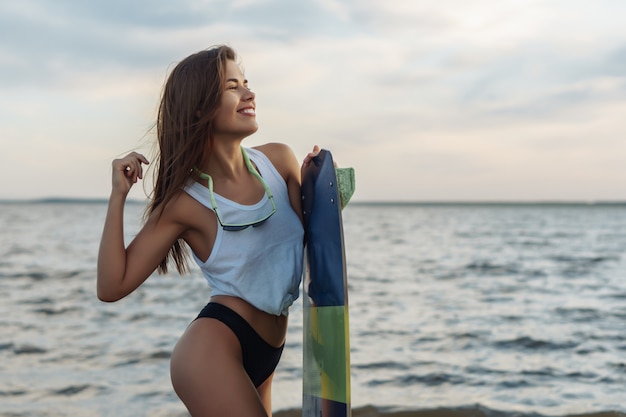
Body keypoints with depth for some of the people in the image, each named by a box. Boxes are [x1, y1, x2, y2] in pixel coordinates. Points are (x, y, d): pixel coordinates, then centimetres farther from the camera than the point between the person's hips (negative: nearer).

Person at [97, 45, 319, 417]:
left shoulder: (278, 160, 3)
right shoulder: (185, 202, -7)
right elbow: (112, 287, -9)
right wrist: (118, 196, -12)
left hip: (262, 358, 6)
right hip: (213, 348, -6)